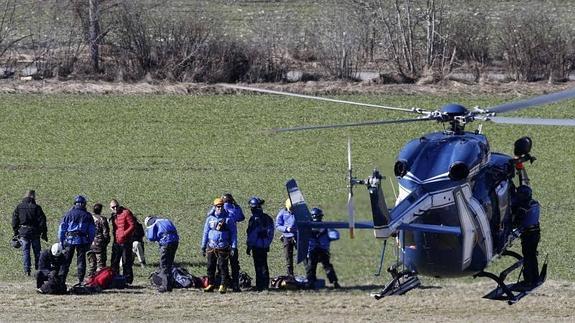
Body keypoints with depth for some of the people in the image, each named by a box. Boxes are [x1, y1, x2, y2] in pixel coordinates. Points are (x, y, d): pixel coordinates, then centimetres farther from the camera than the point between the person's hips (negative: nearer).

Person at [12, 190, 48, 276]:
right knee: (37, 251, 10)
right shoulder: (36, 207, -6)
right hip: (34, 232, -1)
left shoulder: (19, 207, 2)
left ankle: (27, 270, -5)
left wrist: (16, 232, 10)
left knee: (25, 251, 3)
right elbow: (42, 221, -6)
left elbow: (14, 220, 4)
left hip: (23, 233, 1)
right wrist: (44, 233, 1)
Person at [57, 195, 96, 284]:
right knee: (81, 261, 6)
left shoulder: (69, 214, 3)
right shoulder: (87, 215, 5)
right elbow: (92, 230, 7)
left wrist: (61, 241, 9)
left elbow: (62, 228, 3)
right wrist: (89, 243, 14)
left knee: (66, 261, 4)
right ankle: (80, 281, 5)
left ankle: (61, 279, 0)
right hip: (82, 240, 0)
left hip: (69, 240, 0)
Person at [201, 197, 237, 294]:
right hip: (211, 248, 3)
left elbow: (233, 233, 2)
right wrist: (203, 246, 14)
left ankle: (223, 286, -3)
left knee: (223, 267, -6)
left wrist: (233, 247, -5)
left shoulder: (228, 219, 0)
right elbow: (206, 233, 16)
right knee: (210, 267, 6)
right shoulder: (210, 218, 9)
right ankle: (211, 284, 15)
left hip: (223, 248, -3)